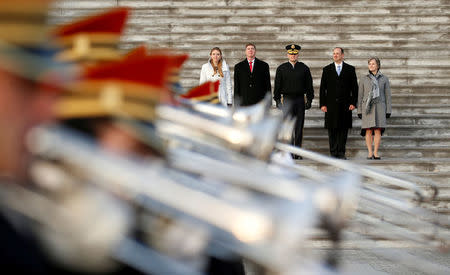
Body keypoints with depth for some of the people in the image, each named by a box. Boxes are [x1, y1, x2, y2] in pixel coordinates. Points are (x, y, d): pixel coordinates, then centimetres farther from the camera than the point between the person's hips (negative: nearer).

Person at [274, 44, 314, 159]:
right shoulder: (281, 68, 5)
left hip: (300, 100, 1)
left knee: (299, 127, 4)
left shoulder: (304, 68, 7)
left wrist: (309, 100, 1)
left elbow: (309, 85, 8)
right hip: (287, 99, -1)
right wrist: (277, 100, -2)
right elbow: (277, 85, 5)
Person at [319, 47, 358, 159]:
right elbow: (322, 88, 6)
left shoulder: (350, 69, 8)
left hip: (345, 105, 0)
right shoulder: (327, 69, 9)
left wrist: (353, 103, -4)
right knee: (332, 129, 0)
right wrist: (322, 104, -2)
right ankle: (333, 153, 4)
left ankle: (341, 153, 4)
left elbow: (354, 87, 6)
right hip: (331, 105, 0)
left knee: (343, 129, -1)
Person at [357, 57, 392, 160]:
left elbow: (387, 95, 5)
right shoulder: (363, 79, 5)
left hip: (379, 107, 0)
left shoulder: (384, 78, 5)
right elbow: (360, 95, 6)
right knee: (368, 131, -4)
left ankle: (376, 153, 2)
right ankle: (370, 153, 1)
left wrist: (388, 110, 0)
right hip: (367, 107, 0)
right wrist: (359, 111, 1)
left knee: (378, 130, -4)